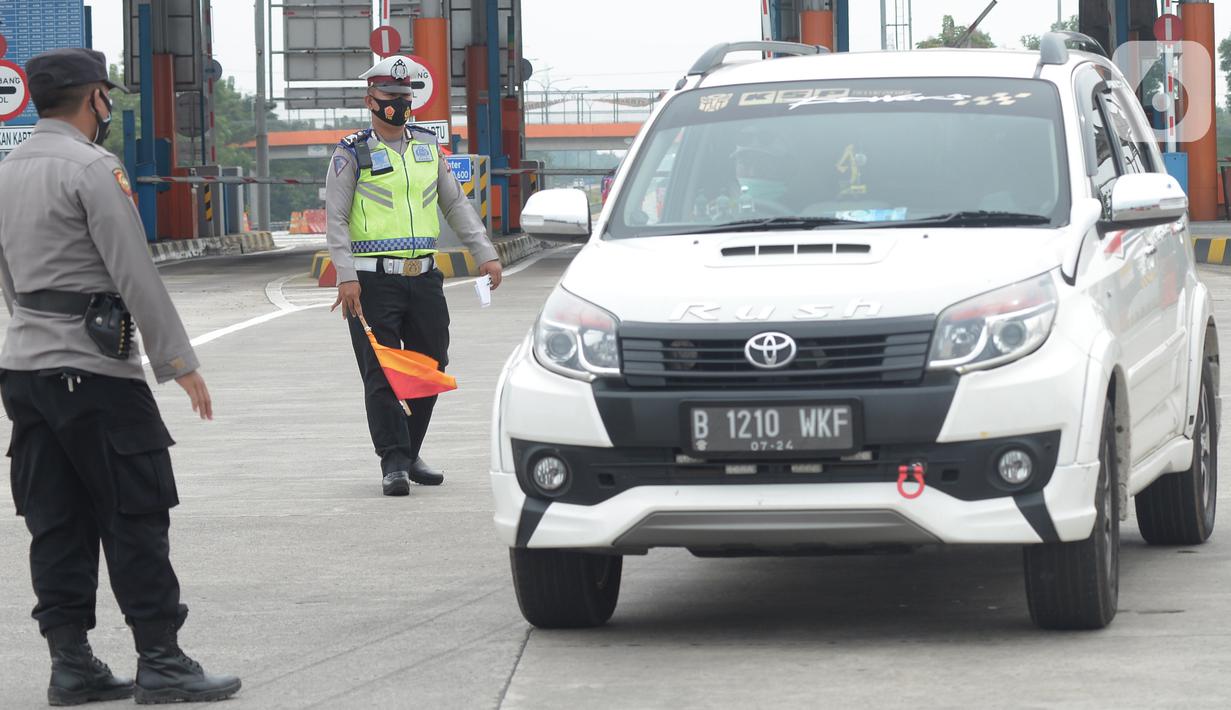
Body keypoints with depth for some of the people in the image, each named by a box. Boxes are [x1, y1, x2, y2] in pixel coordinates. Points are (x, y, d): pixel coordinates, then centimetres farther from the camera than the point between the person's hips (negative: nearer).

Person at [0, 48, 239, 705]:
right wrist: (179, 362, -13)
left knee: (56, 523, 8)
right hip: (94, 368, -8)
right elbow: (136, 275, -16)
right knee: (136, 517, -4)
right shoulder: (92, 169, -12)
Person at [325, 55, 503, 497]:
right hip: (373, 280, -5)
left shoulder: (428, 146, 14)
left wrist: (485, 254, 8)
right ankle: (393, 464, -7)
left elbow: (456, 204, 18)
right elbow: (336, 219, -5)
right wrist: (346, 276, -15)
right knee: (382, 374, -8)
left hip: (424, 278, 5)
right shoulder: (352, 154, -1)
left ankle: (409, 456, 19)